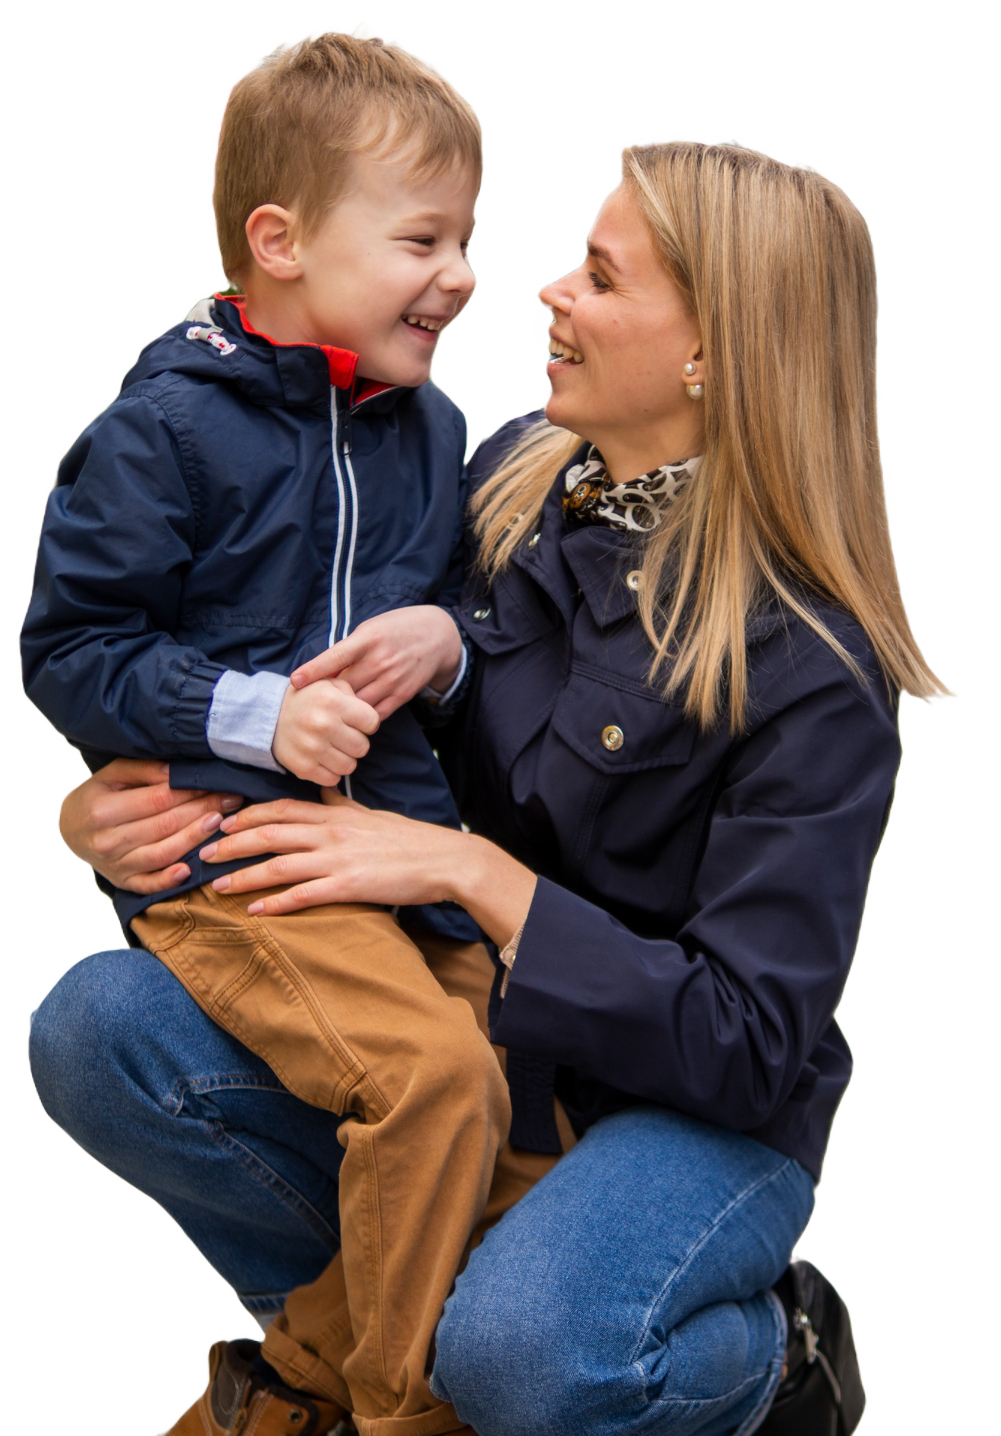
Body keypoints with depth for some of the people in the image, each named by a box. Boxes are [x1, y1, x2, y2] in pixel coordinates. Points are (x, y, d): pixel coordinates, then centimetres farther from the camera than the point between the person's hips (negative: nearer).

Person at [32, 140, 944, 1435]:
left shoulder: (812, 663, -20)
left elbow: (750, 1043, -21)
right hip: (470, 1019, 6)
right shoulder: (516, 477, -1)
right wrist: (131, 791, -9)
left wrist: (473, 870, -25)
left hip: (697, 1109, -5)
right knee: (94, 1029, -15)